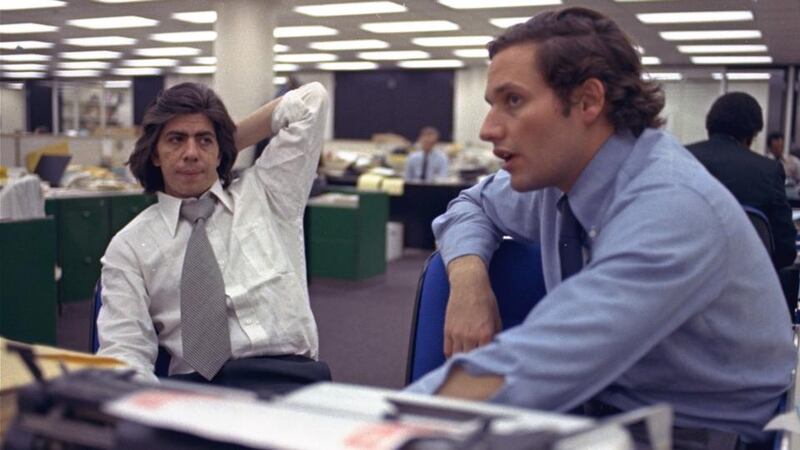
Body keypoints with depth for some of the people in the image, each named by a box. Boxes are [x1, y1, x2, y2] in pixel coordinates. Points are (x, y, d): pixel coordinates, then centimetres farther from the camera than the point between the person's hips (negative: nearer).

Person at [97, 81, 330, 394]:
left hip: (288, 377, 0)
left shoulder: (265, 196, 18)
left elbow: (310, 101, 15)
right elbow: (124, 350, 4)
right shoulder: (129, 246, 14)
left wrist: (231, 141, 19)